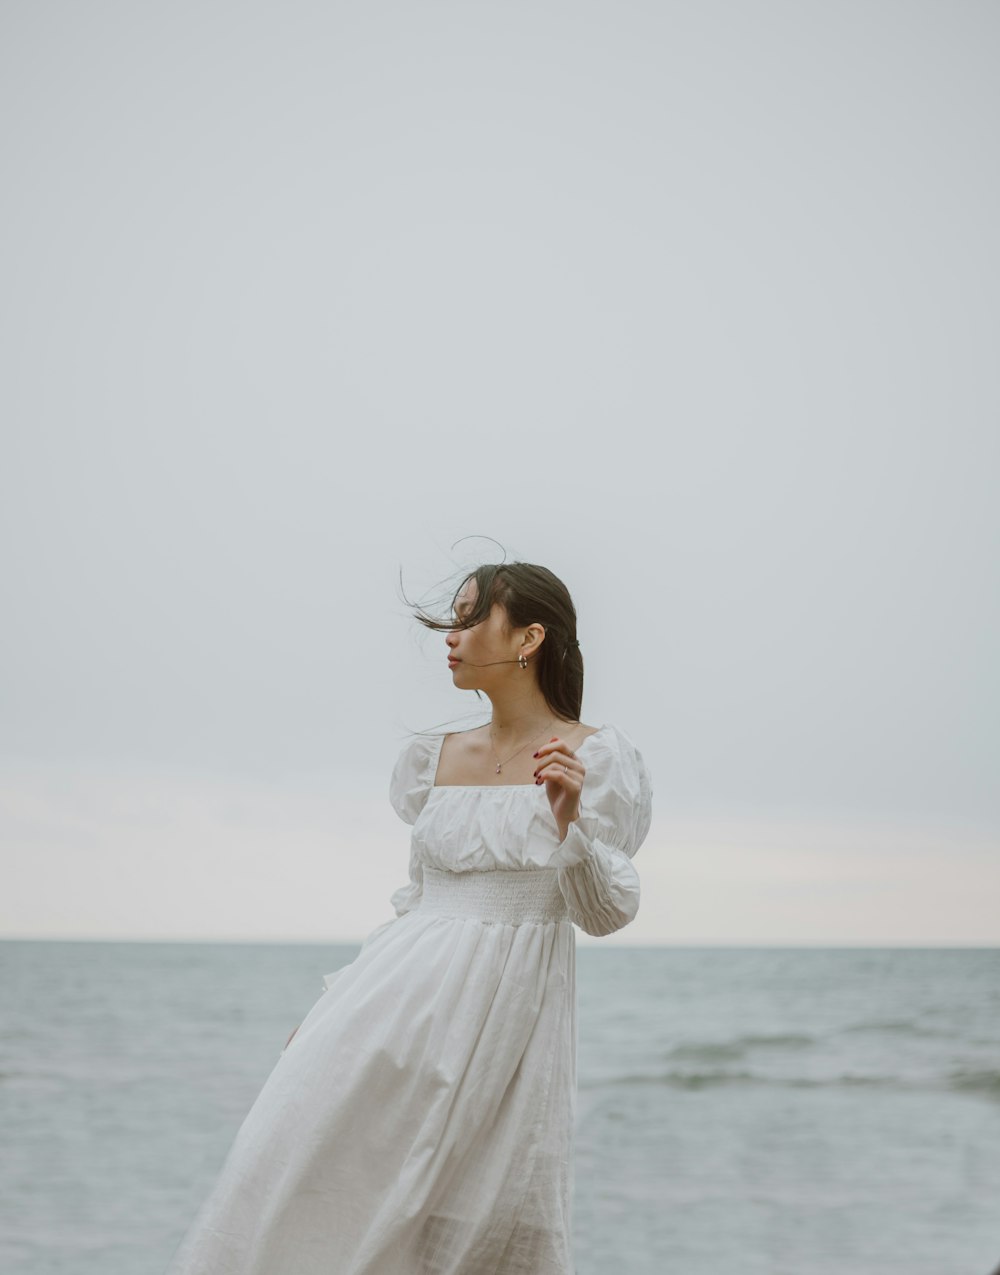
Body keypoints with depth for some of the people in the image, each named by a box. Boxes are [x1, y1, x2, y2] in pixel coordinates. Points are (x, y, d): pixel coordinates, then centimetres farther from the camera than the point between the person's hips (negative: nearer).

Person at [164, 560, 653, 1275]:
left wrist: (568, 818, -19)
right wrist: (344, 1000, 18)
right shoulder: (436, 761, 12)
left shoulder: (596, 759, -2)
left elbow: (607, 914, -3)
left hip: (509, 1012, -4)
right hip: (408, 1001, 5)